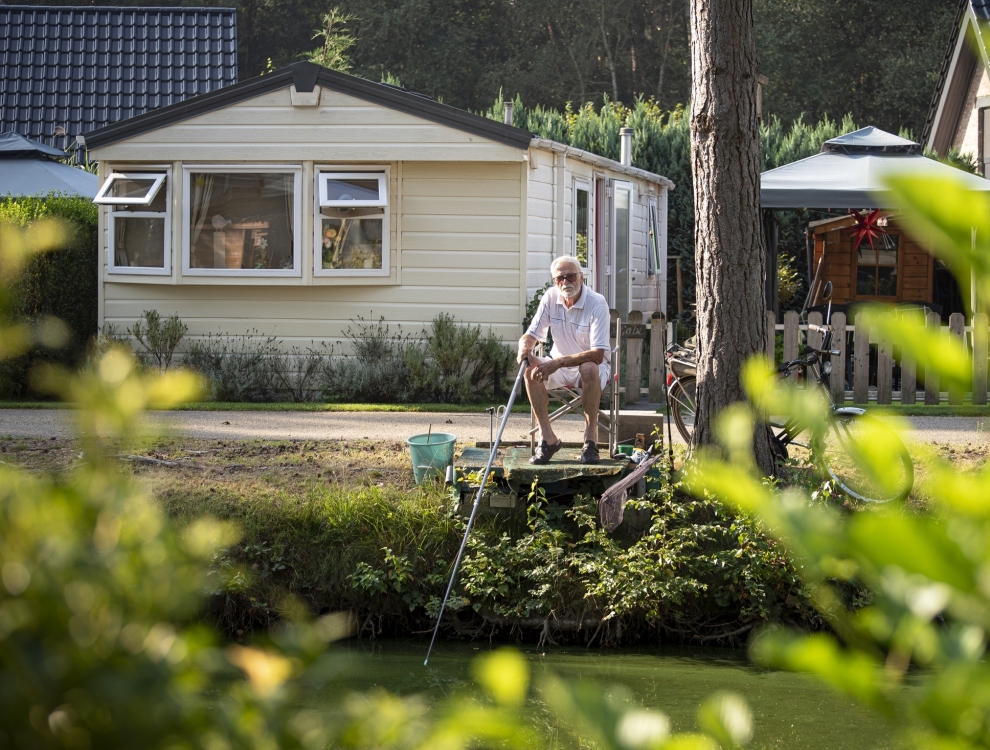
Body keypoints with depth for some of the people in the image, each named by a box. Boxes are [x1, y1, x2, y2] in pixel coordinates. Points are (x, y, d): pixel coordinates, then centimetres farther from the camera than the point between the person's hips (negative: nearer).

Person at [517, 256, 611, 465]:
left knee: (588, 369, -38)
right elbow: (530, 335, -4)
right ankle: (548, 437, -19)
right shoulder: (551, 298, -7)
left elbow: (597, 354, -28)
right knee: (531, 371, -25)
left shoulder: (597, 304, -21)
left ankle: (591, 438, -27)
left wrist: (559, 362, -39)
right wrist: (525, 348, -30)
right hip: (560, 365, 4)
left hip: (593, 366, -4)